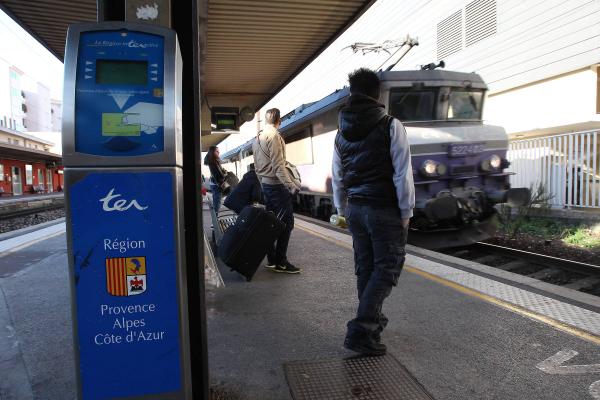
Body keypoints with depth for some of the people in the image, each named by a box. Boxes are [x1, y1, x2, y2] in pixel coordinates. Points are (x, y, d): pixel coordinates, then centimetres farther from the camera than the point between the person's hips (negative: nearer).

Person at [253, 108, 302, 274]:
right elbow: (278, 165, -22)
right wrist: (290, 184, -28)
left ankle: (271, 259, 17)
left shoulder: (257, 139, 14)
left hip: (265, 184, 9)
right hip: (276, 184, -9)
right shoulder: (273, 136, -13)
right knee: (286, 222, -6)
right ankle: (280, 261, -5)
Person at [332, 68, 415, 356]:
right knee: (387, 268, 2)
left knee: (364, 267, 14)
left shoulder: (342, 132, 6)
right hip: (385, 210, -5)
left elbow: (337, 177, 11)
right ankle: (360, 330, -5)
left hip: (356, 208, 6)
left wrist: (342, 210, 20)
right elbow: (402, 174, -12)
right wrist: (406, 212, -5)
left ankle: (373, 321, 29)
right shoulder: (391, 126, -10)